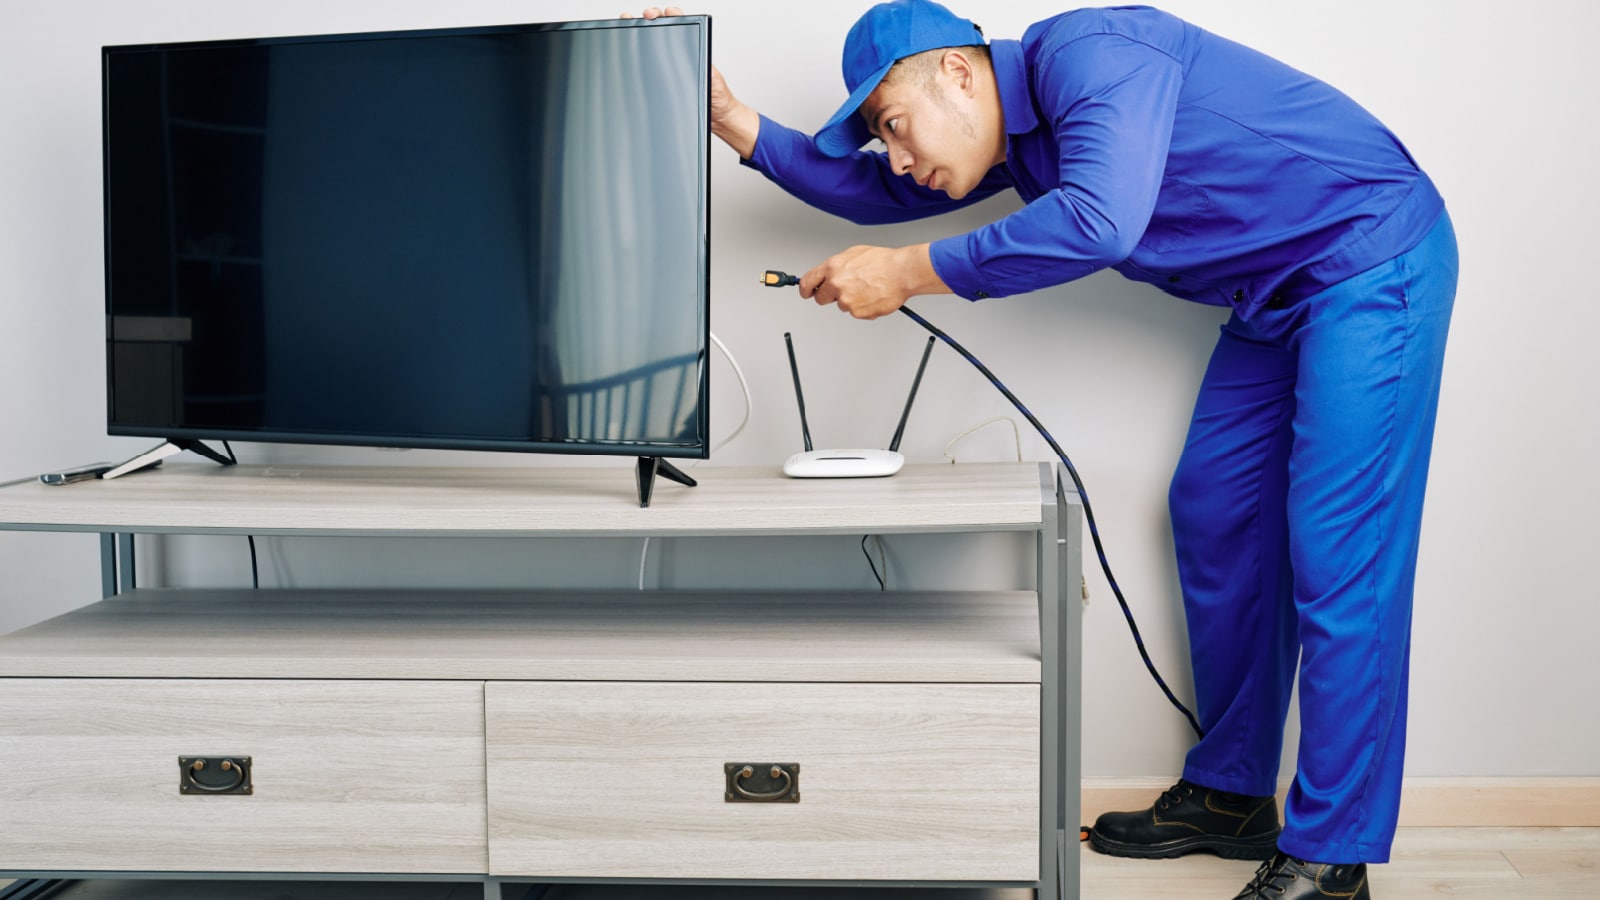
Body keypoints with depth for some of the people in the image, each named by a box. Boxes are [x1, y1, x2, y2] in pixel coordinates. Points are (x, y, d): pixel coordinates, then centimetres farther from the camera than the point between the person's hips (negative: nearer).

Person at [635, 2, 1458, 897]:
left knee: (1336, 553, -12)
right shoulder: (1012, 132, 6)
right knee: (1212, 516, 11)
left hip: (1374, 259, -10)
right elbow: (876, 190, 16)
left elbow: (1099, 220, -41)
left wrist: (907, 271, -33)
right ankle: (1229, 797, 22)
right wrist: (736, 121, 5)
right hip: (1277, 295, 10)